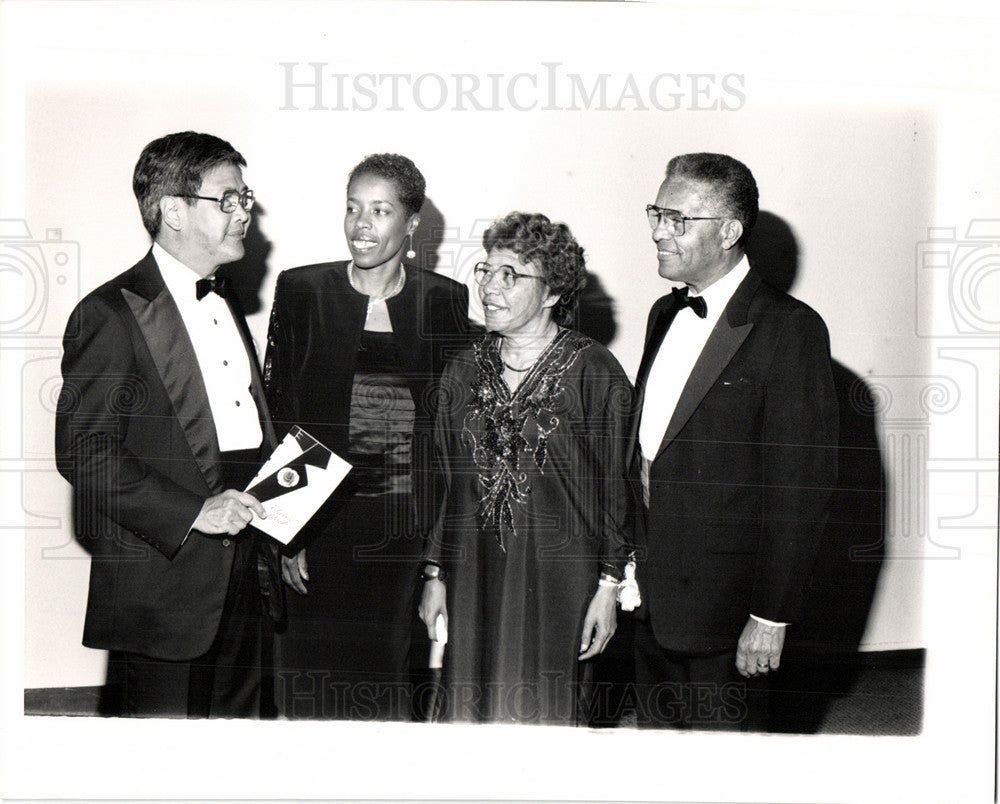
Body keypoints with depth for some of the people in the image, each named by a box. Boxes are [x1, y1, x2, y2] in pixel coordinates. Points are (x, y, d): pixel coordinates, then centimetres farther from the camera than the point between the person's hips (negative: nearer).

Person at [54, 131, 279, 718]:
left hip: (242, 579, 8)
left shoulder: (226, 305, 18)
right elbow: (82, 449, -16)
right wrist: (191, 513, -20)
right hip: (164, 583, -8)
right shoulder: (112, 314, -10)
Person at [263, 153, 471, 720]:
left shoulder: (446, 301, 4)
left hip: (411, 536, 1)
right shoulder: (302, 291, 2)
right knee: (315, 687, 2)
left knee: (392, 684, 4)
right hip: (321, 529, 0)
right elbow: (276, 414, 1)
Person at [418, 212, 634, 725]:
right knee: (473, 712, 7)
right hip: (475, 581, 4)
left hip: (559, 581, -4)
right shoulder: (466, 371, 8)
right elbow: (445, 481, 12)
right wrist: (435, 575, 10)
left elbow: (617, 487, -4)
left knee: (549, 715, 3)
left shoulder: (595, 373, -6)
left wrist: (609, 586, -6)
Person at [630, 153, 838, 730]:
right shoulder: (666, 314, 11)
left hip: (725, 606, -7)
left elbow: (802, 486, -16)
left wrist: (772, 615, -17)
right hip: (651, 598, 7)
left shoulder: (790, 330, -14)